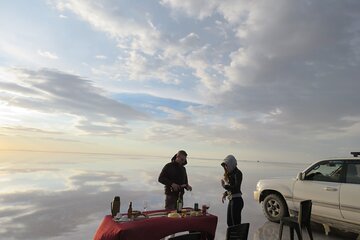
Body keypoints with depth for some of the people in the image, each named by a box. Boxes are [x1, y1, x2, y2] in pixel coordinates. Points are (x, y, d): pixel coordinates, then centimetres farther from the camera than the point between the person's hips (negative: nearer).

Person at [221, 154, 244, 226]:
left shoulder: (237, 173, -14)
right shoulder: (230, 173, 12)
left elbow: (236, 188, -24)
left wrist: (225, 186, -19)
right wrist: (225, 193, 5)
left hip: (237, 201, -9)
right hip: (231, 200, 9)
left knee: (236, 224, -3)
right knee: (229, 223, 16)